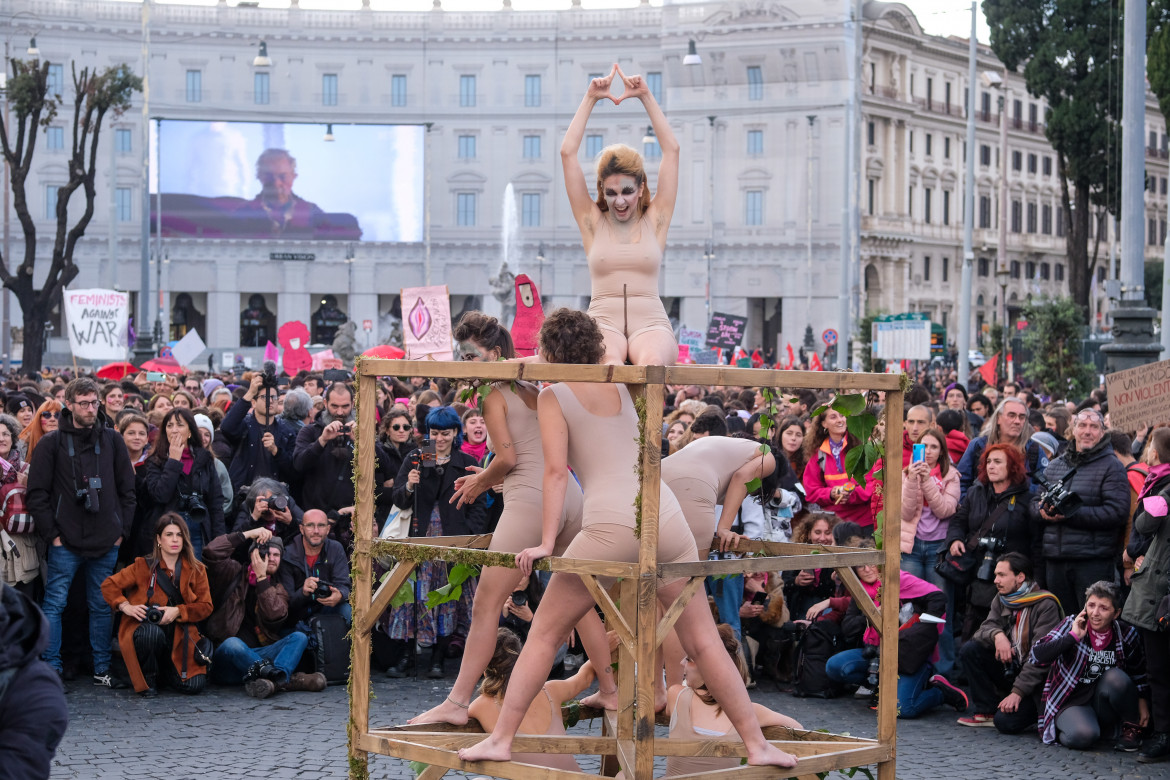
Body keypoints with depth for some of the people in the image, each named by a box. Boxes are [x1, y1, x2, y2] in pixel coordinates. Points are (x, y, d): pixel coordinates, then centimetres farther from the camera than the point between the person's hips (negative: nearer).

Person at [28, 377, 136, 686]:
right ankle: (51, 669, 2)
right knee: (54, 605, -4)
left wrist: (122, 530, 4)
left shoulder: (112, 440, 6)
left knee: (102, 607, 8)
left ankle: (102, 668, 16)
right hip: (65, 544, -2)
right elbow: (37, 493, -1)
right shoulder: (52, 443, 0)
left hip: (106, 544, 2)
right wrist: (51, 534, -6)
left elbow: (128, 489, 10)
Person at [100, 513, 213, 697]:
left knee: (195, 685, -19)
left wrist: (178, 611, -12)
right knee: (152, 632, -41)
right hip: (146, 632, -3)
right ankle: (148, 678, -10)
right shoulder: (144, 566, 2)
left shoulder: (196, 570, 8)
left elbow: (205, 606, 5)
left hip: (179, 639, 3)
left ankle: (165, 673, 17)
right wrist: (125, 606, -14)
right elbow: (109, 585, 4)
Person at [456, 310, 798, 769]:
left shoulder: (554, 395, 6)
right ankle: (757, 745, 8)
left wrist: (546, 544, -5)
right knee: (702, 641, 10)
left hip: (612, 525, -4)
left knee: (544, 633, 9)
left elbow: (556, 469, -3)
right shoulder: (622, 386, 19)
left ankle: (500, 739, 6)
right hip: (667, 516, 4)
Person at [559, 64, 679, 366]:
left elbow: (671, 150, 14)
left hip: (650, 322, 0)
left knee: (652, 363, -37)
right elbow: (568, 153, 12)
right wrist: (590, 99, 14)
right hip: (603, 322, 0)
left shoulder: (654, 220, 15)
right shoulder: (592, 221, 15)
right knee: (610, 363, -37)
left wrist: (646, 97, 15)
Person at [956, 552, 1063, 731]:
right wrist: (997, 634, -29)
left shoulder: (1046, 605, -16)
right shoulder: (1001, 601, 7)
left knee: (1006, 721, -27)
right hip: (1010, 669, 7)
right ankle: (987, 711, -3)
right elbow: (984, 629, -4)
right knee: (969, 649, -12)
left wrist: (1018, 692, -26)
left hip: (1036, 681, -7)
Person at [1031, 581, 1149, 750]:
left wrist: (1142, 701, 6)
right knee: (1082, 736, -35)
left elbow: (1139, 673, 17)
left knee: (1115, 677, -28)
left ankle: (1130, 729, -6)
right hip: (1071, 702, -3)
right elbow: (1036, 657, -21)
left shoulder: (1126, 634, -1)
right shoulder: (1071, 625, -9)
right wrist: (1073, 636, -24)